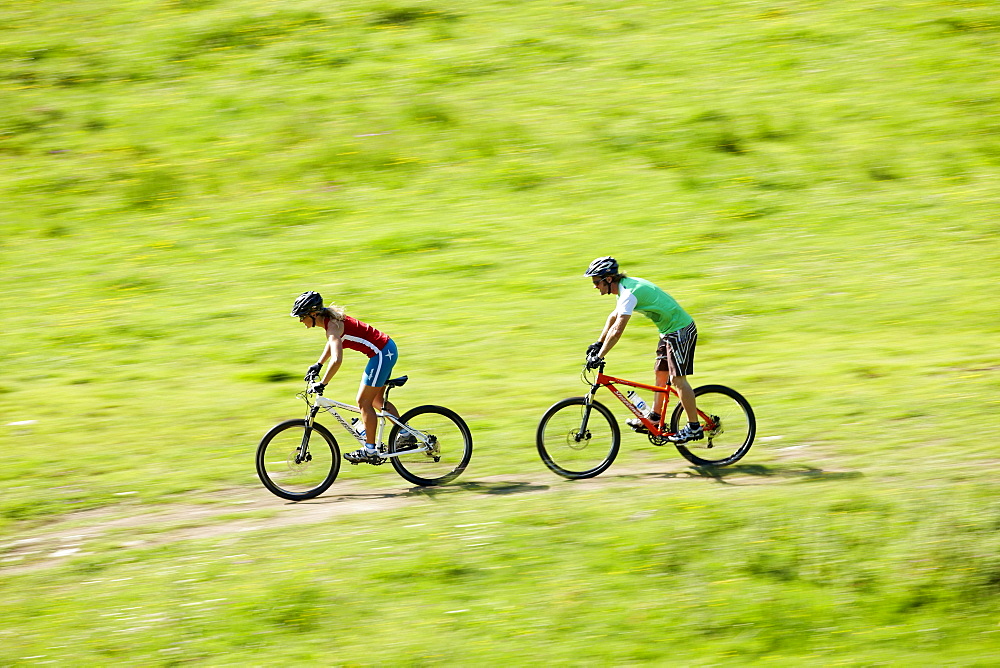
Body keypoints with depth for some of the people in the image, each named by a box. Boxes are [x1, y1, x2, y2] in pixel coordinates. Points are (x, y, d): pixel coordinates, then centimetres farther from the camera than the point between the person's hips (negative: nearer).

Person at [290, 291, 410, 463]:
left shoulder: (332, 325, -21)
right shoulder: (329, 318, 8)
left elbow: (337, 360, -33)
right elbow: (332, 343, 30)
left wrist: (322, 384, -27)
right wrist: (318, 365, 27)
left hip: (382, 353, -10)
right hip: (386, 349, 10)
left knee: (364, 402, -3)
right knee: (376, 400, 20)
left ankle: (370, 451, 2)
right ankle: (406, 435, 26)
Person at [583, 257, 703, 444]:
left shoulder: (629, 293, -22)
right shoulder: (626, 286, 10)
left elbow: (617, 331, -28)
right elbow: (613, 317, 25)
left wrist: (598, 357, -24)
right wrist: (598, 344, 25)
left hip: (680, 331, -10)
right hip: (670, 331, 10)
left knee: (677, 379, -10)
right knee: (661, 374, 16)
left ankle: (694, 427, -7)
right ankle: (654, 417, 24)